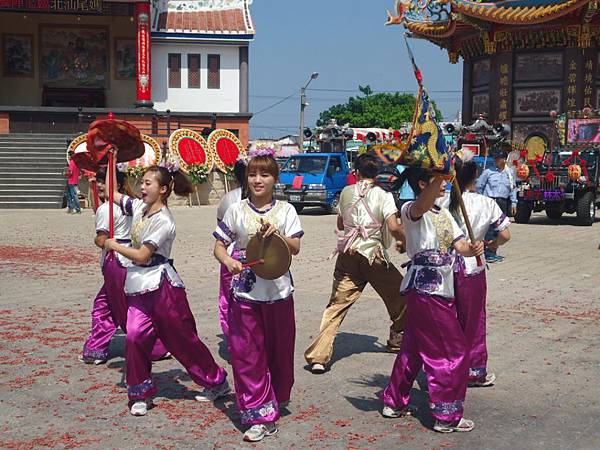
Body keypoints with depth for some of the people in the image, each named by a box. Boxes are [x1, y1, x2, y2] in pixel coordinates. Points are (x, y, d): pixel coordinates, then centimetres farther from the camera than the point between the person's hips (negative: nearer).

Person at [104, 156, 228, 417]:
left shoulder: (163, 221, -16)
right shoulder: (139, 207, 8)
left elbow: (142, 256, -18)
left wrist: (113, 245, -6)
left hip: (161, 284, -7)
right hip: (140, 287, 7)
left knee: (183, 339, 3)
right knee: (135, 336, -8)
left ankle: (217, 382, 21)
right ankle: (140, 394, 7)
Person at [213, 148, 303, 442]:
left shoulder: (285, 210, 3)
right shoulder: (236, 211, 2)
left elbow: (296, 248, -1)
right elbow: (219, 246, 4)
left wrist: (278, 235, -18)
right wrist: (229, 261, -17)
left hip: (278, 291, 1)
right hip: (245, 292, 0)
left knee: (279, 349, 12)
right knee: (247, 354, -1)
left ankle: (277, 399, 35)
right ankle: (259, 415, 6)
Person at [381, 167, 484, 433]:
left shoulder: (444, 214, 15)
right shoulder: (411, 210, -12)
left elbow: (460, 245, 5)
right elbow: (423, 205, -38)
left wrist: (472, 249, -18)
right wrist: (441, 173, -50)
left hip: (441, 289, 9)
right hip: (424, 289, -9)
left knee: (414, 347, 17)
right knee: (453, 352, -4)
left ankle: (394, 403, 29)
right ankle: (447, 416, 6)